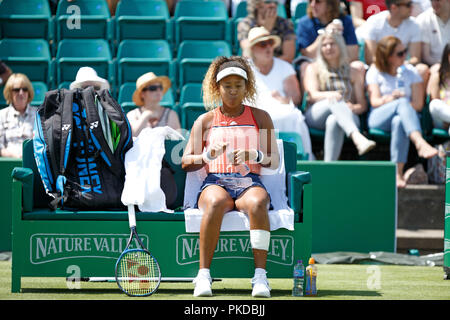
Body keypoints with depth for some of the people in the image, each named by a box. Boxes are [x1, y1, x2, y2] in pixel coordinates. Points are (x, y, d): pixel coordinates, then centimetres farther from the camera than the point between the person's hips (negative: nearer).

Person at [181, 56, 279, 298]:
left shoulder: (260, 118, 18)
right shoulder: (205, 121, 17)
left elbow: (275, 161, 12)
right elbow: (186, 162, 10)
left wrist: (254, 155, -10)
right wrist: (209, 155, -11)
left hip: (250, 182, 0)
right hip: (215, 182, 0)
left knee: (257, 204, -38)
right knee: (216, 203, -38)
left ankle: (260, 276, -39)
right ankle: (203, 275, -38)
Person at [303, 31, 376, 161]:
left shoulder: (352, 72, 21)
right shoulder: (313, 68, 18)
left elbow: (362, 105, 13)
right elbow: (313, 95, 0)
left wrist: (352, 108, -12)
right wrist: (328, 95, -24)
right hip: (315, 117, -1)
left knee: (333, 121, -38)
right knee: (335, 100, -35)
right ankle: (358, 138, -59)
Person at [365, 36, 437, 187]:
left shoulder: (411, 72, 16)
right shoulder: (375, 72, 12)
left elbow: (418, 104, 6)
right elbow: (374, 101, -1)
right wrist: (389, 99, -22)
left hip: (402, 116, 1)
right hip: (378, 119, -1)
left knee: (398, 122, -39)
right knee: (402, 102, -34)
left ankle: (398, 173, -45)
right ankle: (420, 143, -57)